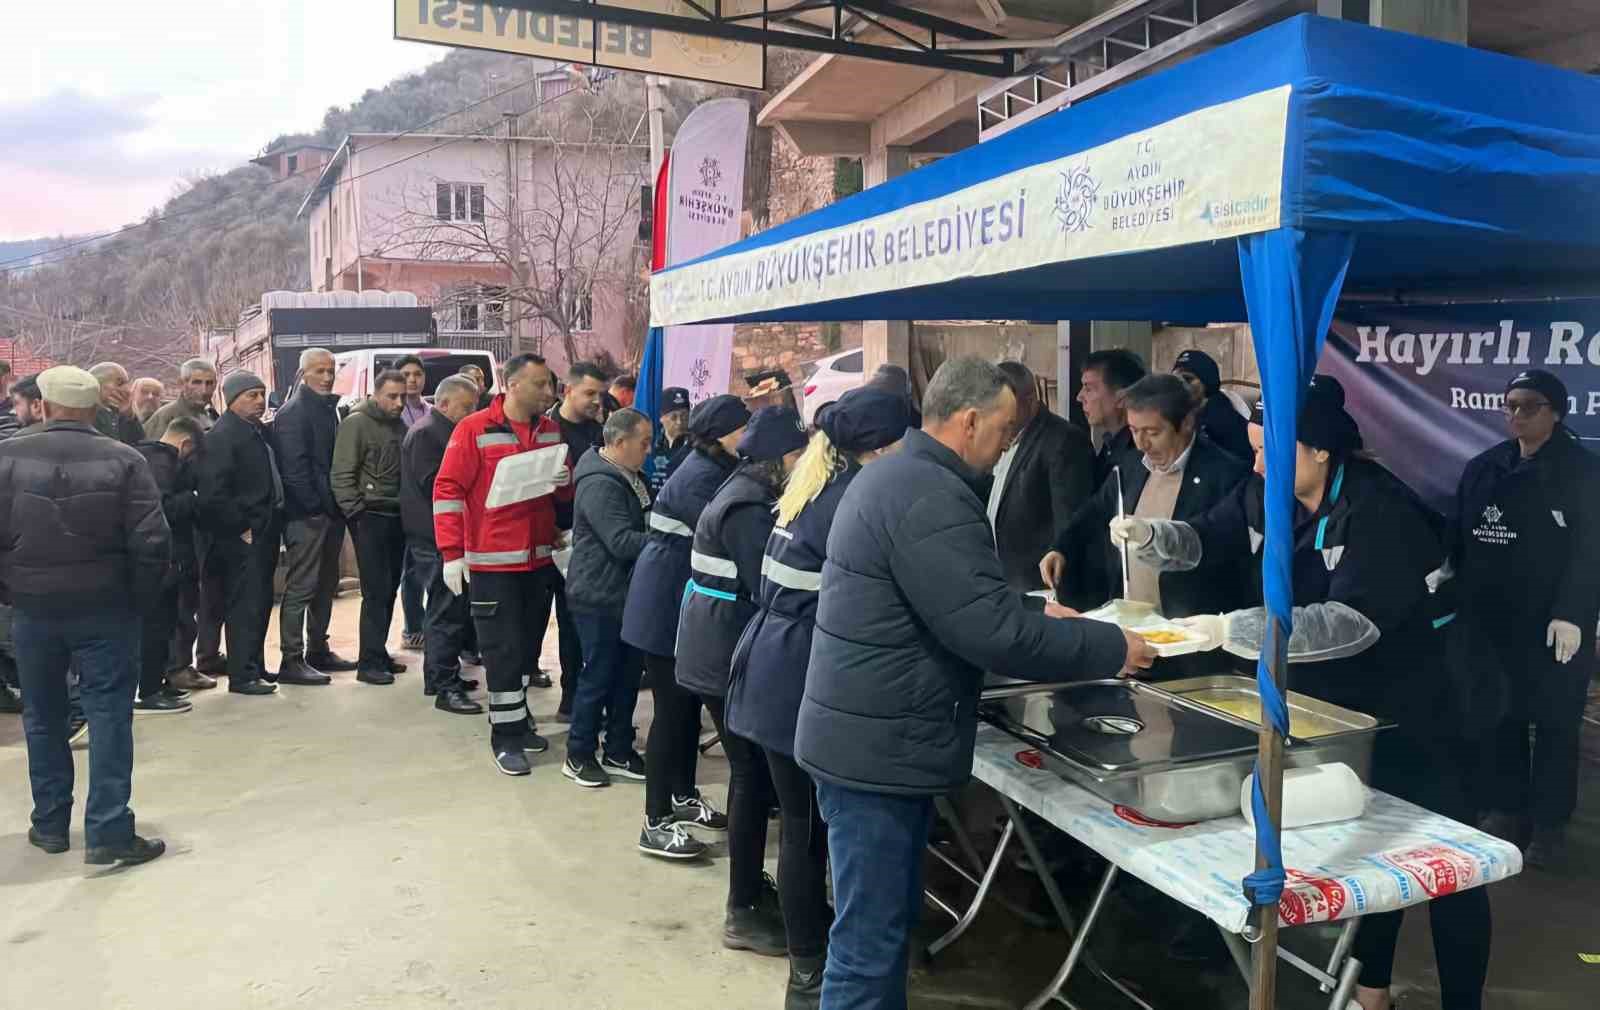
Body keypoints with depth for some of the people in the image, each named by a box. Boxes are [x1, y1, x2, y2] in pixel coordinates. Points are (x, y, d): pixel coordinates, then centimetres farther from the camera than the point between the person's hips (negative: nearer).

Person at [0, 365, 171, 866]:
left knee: (43, 716, 17)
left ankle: (49, 823, 27)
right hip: (106, 609, -2)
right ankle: (108, 831, 0)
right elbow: (151, 542, -14)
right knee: (109, 715, 2)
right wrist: (140, 594, 0)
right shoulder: (123, 460, -9)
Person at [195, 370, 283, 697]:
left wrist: (273, 525, 15)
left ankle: (255, 667, 24)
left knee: (259, 604, 14)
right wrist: (240, 528, -16)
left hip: (264, 534, 9)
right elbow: (213, 494, -20)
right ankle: (242, 676, 0)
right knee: (245, 605, -6)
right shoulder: (221, 436, -12)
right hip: (242, 538, -9)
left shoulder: (258, 432, 16)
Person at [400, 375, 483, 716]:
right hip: (434, 536, -10)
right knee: (447, 610, -10)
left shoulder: (445, 432, 19)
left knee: (444, 607, 16)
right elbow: (432, 484, -21)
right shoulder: (425, 434, -13)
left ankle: (439, 676, 25)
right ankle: (445, 687, -7)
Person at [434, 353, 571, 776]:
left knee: (528, 646, 14)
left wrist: (565, 482, -7)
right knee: (503, 650, -2)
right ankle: (505, 738, 9)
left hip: (540, 559, 6)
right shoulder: (474, 429, -10)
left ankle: (517, 721, 29)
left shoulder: (551, 431, 8)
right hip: (493, 562, -6)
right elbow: (447, 490, -12)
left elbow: (566, 493, 17)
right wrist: (451, 553, -16)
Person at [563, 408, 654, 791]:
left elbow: (640, 526, 18)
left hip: (625, 593, 9)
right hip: (599, 597, -9)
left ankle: (619, 748, 27)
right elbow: (622, 542, -27)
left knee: (627, 673, 15)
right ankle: (579, 756, 15)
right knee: (598, 676, 1)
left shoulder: (627, 477, 11)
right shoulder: (599, 484, -21)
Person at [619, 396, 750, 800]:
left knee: (688, 704, 17)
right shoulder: (700, 476, -21)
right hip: (668, 606, -10)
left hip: (683, 603, 10)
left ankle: (682, 795, 31)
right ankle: (658, 815, 10)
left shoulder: (713, 469, 9)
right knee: (673, 710, -2)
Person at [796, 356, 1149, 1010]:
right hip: (879, 748, -11)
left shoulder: (894, 475, 12)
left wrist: (1033, 614, 16)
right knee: (869, 943, 1)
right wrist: (1111, 648, -13)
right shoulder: (930, 496, -22)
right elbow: (992, 632, -24)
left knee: (886, 921, 22)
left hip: (867, 737, 11)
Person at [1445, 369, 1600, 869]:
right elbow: (1459, 538, 10)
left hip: (1553, 627, -4)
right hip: (1491, 623, 4)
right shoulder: (1483, 468, 9)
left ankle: (1550, 824, 15)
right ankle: (1506, 810, 24)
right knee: (1499, 718, 11)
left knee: (1554, 725, 4)